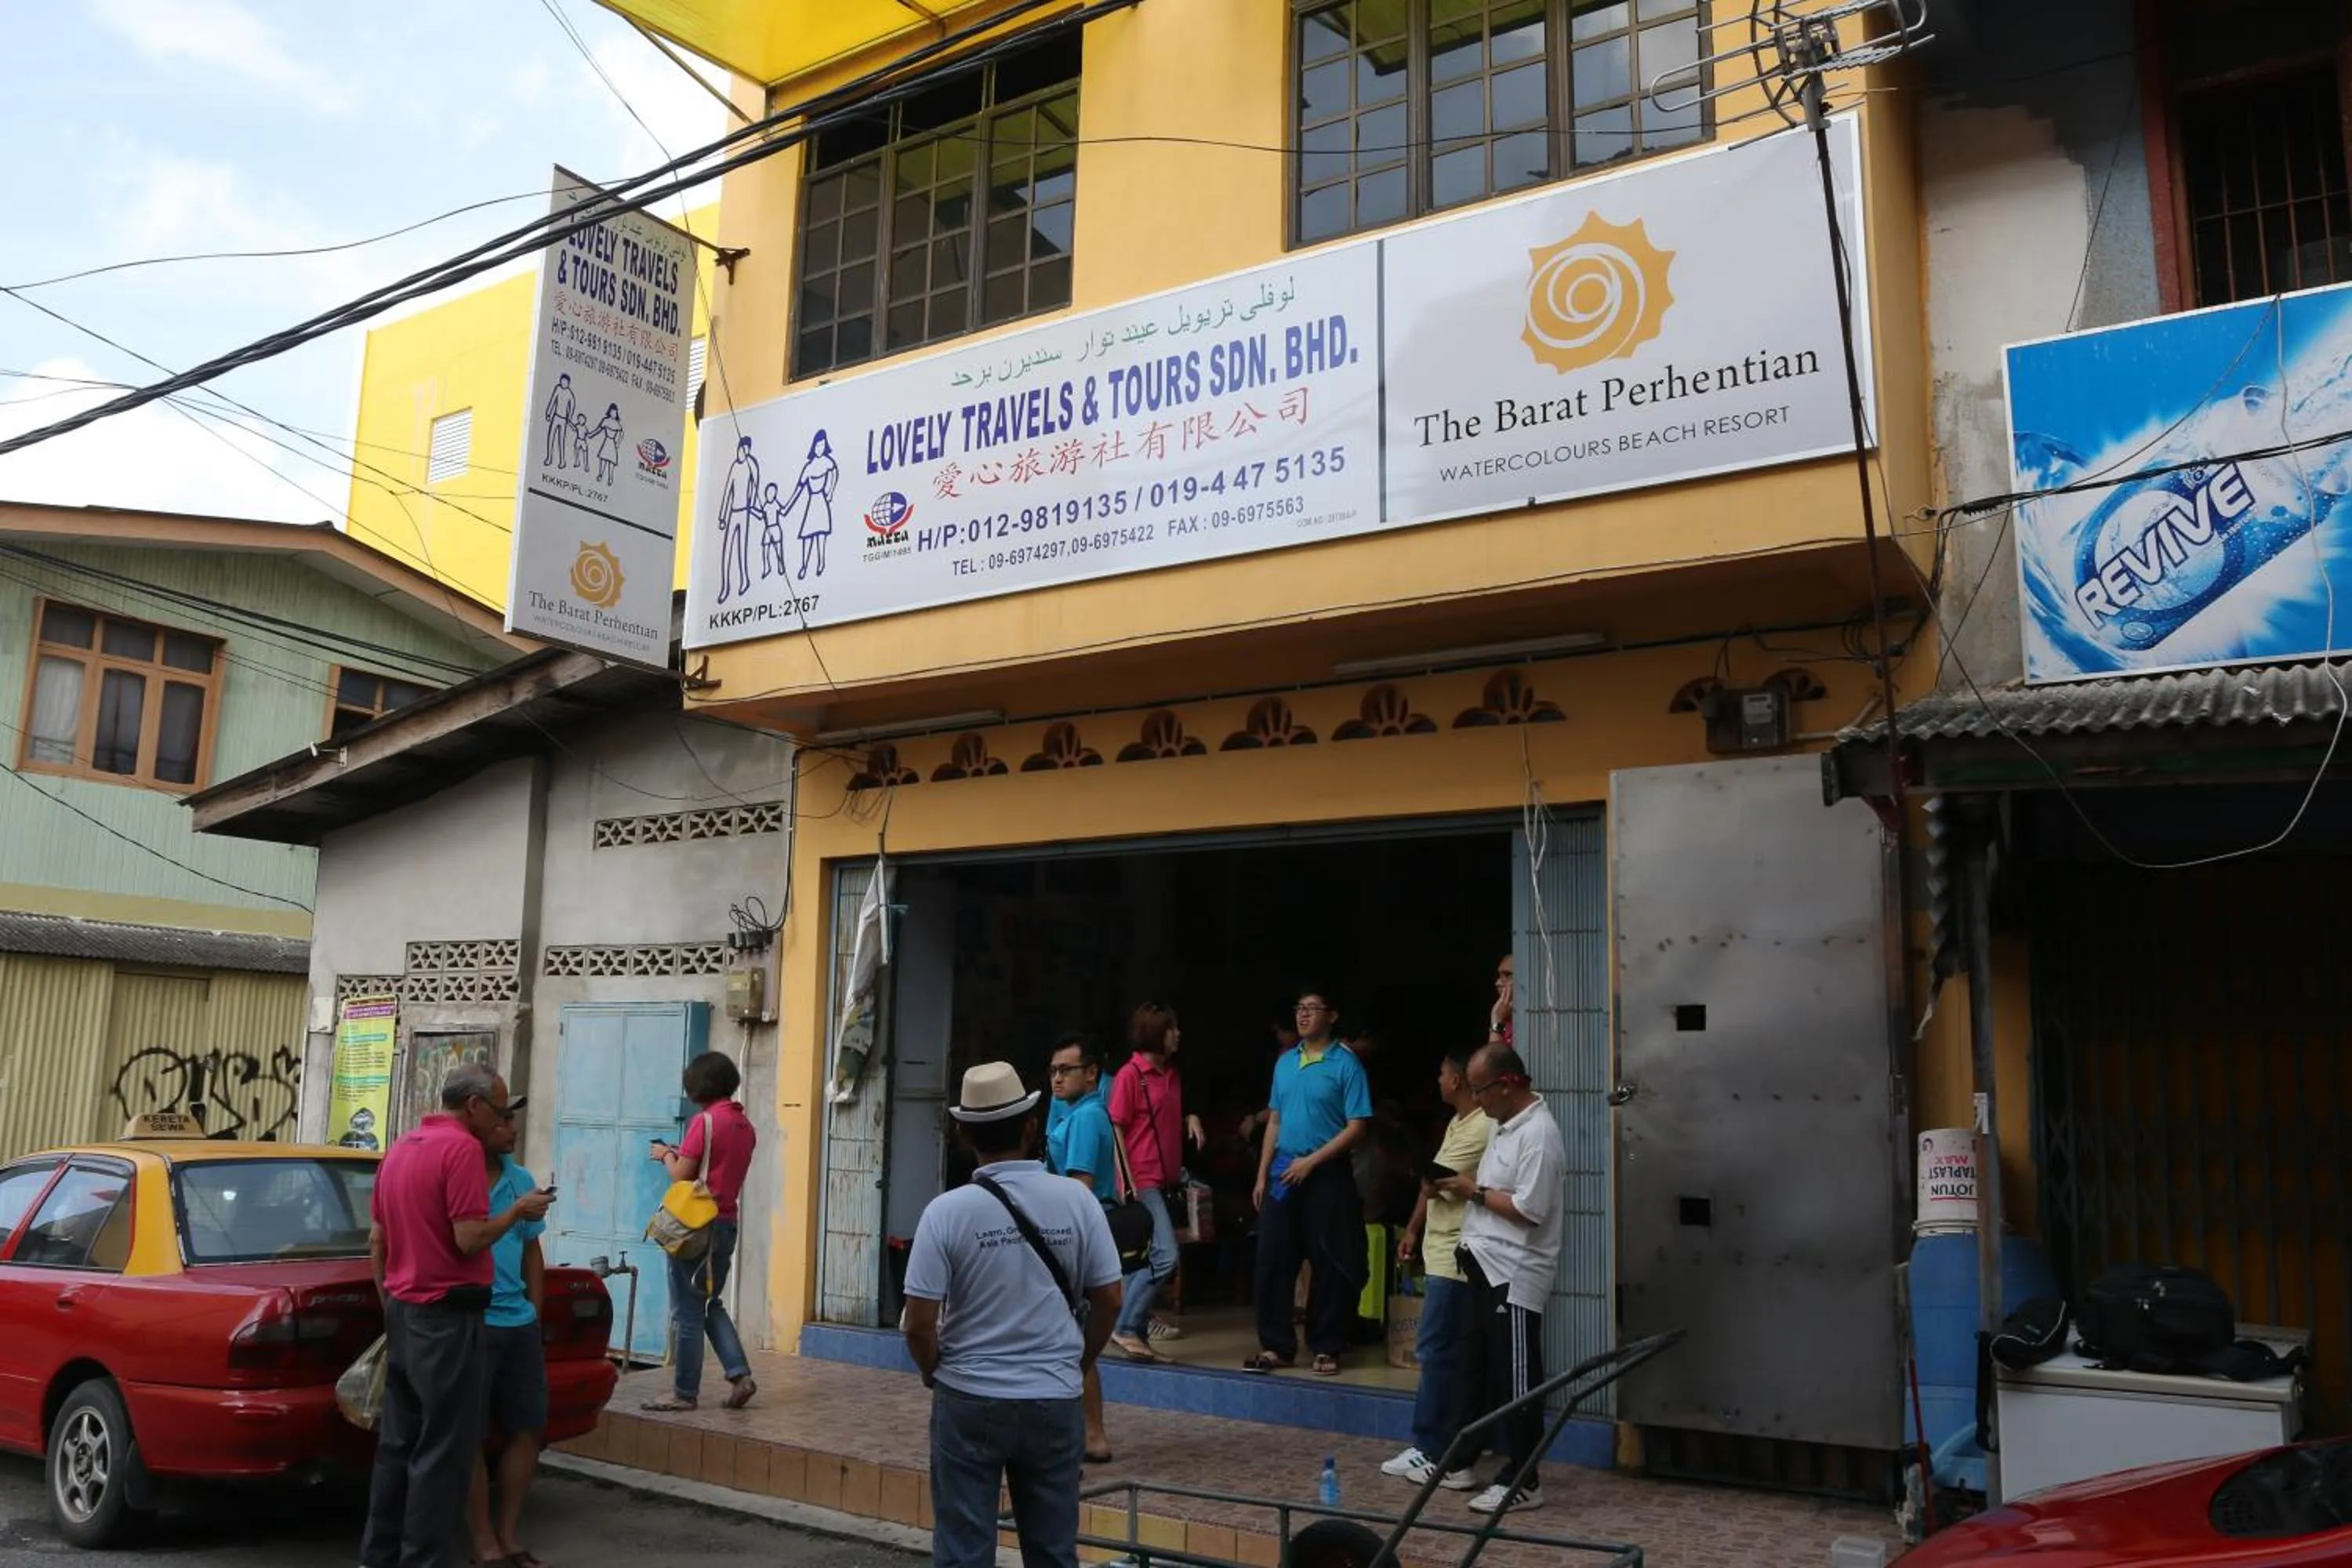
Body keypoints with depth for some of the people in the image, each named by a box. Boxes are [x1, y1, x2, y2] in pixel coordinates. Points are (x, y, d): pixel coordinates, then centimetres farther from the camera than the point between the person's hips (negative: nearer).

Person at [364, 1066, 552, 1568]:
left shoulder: (401, 1148, 12)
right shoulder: (462, 1148, -16)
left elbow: (376, 1240, 17)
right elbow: (469, 1240, -21)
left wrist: (392, 1307, 22)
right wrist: (517, 1211, -5)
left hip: (403, 1313, 9)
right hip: (448, 1318, -9)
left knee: (397, 1442, 15)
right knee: (443, 1450, -2)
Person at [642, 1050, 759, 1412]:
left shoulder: (705, 1121, -14)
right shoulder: (745, 1125, 9)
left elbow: (681, 1175, -13)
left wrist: (666, 1155, 6)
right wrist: (683, 1155, 16)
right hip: (728, 1224, 8)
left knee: (687, 1311, 2)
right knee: (712, 1304, 19)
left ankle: (685, 1393, 8)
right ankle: (740, 1375, 9)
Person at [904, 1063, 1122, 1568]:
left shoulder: (947, 1211, -13)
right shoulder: (1077, 1200, -6)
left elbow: (919, 1324, -12)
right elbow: (1108, 1300, 0)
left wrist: (936, 1374, 8)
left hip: (969, 1402, -2)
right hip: (1055, 1402, 2)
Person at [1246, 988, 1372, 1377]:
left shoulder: (1346, 1064, -6)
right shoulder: (1285, 1061, 11)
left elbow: (1356, 1126, -10)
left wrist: (1311, 1161, -15)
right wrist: (1262, 1174, 10)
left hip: (1325, 1174, -5)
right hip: (1282, 1174, 5)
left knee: (1329, 1263, 2)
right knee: (1273, 1259, 4)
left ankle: (1326, 1348, 13)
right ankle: (1275, 1345, 14)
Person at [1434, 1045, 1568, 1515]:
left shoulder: (1538, 1133, -19)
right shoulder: (1504, 1125, 12)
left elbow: (1529, 1209, -23)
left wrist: (1475, 1192, -14)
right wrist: (1463, 1189, 7)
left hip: (1515, 1275, -10)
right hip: (1486, 1267, 10)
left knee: (1516, 1380, -1)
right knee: (1476, 1369, 18)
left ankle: (1523, 1482, 7)